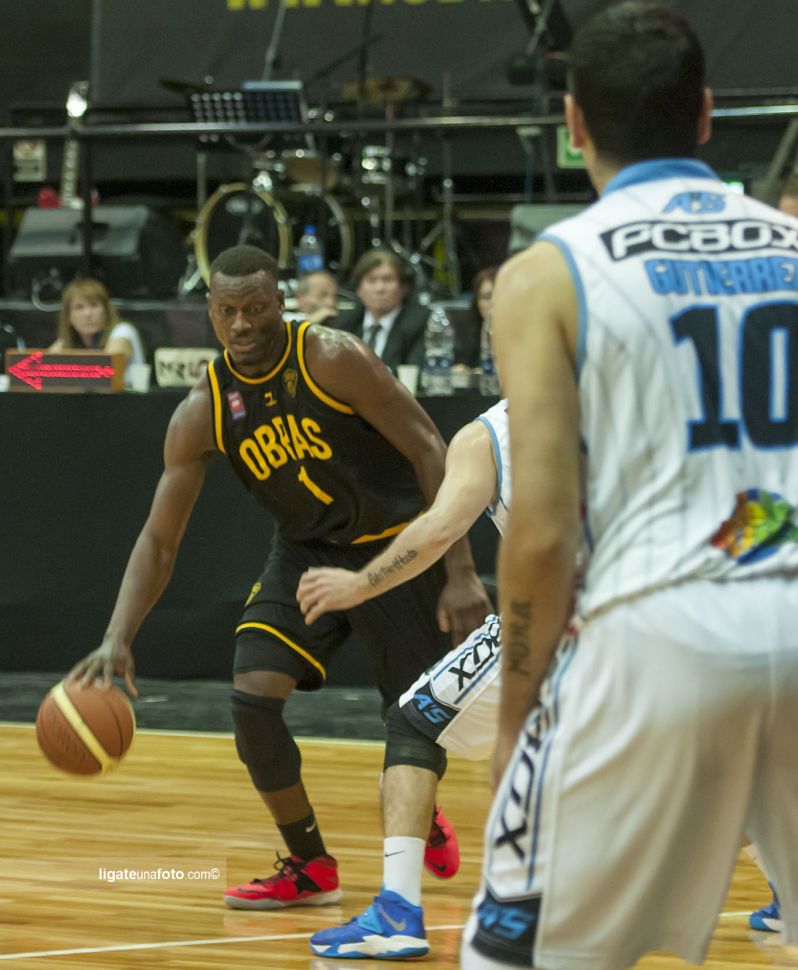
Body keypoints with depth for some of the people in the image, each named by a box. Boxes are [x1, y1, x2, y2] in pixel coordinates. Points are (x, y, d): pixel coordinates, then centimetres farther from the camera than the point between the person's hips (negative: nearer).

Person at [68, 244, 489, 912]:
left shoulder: (332, 359, -23)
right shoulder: (203, 412, -12)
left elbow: (429, 451, -19)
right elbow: (160, 539, -9)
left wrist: (461, 572, -24)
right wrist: (117, 639, -23)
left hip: (396, 544, -3)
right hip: (307, 550, 3)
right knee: (252, 698, -16)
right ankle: (310, 868, 2)